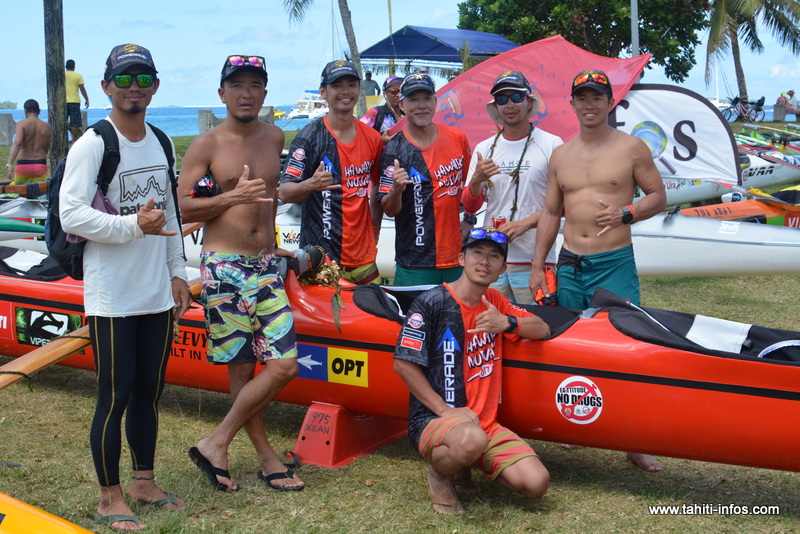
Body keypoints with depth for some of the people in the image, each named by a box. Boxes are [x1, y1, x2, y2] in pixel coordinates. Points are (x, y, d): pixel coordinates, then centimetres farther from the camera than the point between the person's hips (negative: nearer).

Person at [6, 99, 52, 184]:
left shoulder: (21, 124, -2)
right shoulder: (47, 127, 8)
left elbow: (17, 143, -18)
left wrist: (9, 164, -27)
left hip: (23, 166, -1)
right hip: (40, 166, 1)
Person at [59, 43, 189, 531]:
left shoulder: (161, 143, 12)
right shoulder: (92, 145, -10)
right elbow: (71, 215, -18)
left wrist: (177, 273, 14)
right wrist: (133, 225, -28)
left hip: (158, 294, 6)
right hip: (111, 298, -6)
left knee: (149, 392, 15)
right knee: (115, 397, 0)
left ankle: (144, 481, 29)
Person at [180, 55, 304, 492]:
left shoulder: (273, 138, 13)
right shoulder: (206, 145, -2)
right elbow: (182, 208, -7)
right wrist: (232, 198, -18)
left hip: (265, 267, 5)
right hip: (224, 268, -5)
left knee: (284, 365, -2)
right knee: (241, 369, -2)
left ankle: (217, 443, 10)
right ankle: (267, 460, 11)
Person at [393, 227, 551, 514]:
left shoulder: (494, 302, 13)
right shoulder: (432, 302, -8)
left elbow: (542, 330, 12)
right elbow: (403, 364, -10)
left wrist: (508, 323, -10)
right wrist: (446, 410, -16)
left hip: (485, 422, 7)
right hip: (432, 420, -6)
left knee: (536, 483, -13)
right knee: (472, 439, -41)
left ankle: (464, 466, 14)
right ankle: (439, 472, -4)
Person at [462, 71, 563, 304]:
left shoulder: (551, 144, 1)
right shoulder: (483, 149, 13)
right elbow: (470, 207, 11)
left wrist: (524, 224, -14)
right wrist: (476, 181, -9)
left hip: (534, 260, -3)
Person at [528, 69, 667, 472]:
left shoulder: (631, 148, 1)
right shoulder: (561, 155, 12)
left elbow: (658, 196, 5)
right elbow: (550, 212, 14)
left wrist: (625, 214, -14)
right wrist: (537, 266, 11)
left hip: (615, 264, -4)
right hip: (569, 265, 4)